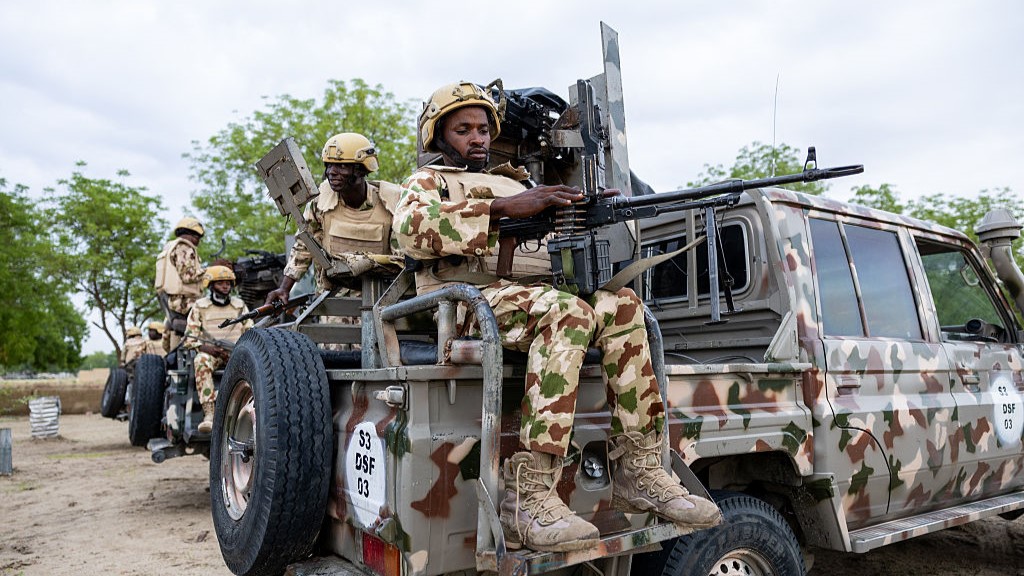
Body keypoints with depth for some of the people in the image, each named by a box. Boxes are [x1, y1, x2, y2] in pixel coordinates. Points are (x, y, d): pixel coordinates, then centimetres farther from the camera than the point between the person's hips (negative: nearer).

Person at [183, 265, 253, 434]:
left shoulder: (240, 306, 15)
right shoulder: (200, 306, 9)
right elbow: (189, 338, 5)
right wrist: (205, 347, -14)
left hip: (236, 352, 1)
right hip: (210, 352, -1)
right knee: (201, 361, -37)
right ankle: (208, 413, -44)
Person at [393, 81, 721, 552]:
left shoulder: (515, 184, 34)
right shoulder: (428, 181, 18)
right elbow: (410, 227, -10)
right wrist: (502, 208, -18)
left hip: (535, 294, 6)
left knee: (620, 305, -18)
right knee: (567, 311, -32)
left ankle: (638, 470, -17)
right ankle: (527, 496, -37)